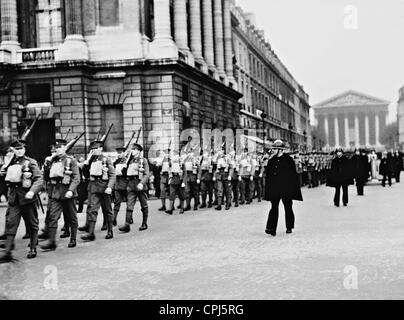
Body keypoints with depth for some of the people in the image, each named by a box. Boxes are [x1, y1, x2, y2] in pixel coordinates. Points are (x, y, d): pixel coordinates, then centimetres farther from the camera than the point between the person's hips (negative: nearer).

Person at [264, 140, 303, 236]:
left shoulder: (289, 160, -3)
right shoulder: (271, 161, 7)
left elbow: (293, 175, -3)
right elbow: (267, 176, 10)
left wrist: (294, 188, -8)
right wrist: (268, 189, 5)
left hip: (287, 189, -2)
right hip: (274, 190, 2)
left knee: (288, 208, 8)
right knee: (274, 208, -4)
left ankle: (289, 227, 22)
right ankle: (271, 228, -10)